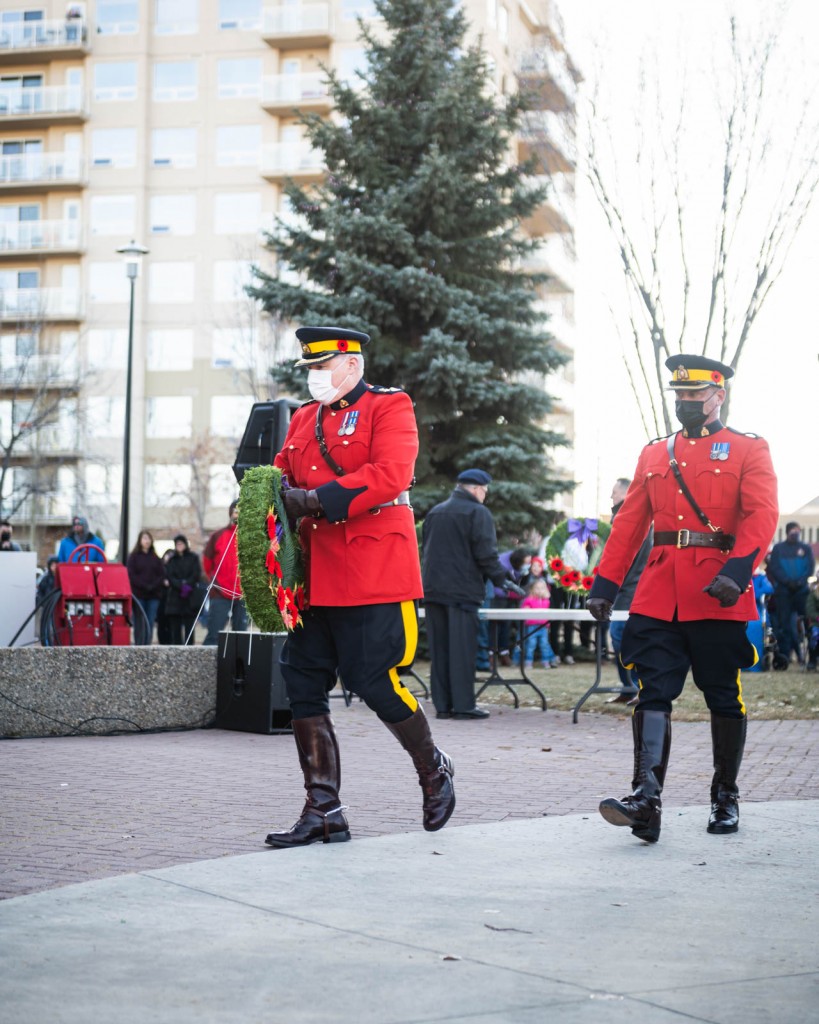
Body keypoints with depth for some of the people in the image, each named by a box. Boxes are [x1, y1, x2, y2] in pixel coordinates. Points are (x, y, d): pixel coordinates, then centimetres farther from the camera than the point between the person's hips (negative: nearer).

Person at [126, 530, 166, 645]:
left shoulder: (155, 558, 14)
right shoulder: (133, 557, 5)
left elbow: (162, 575, 7)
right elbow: (131, 575, -4)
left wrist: (153, 586, -10)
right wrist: (145, 586, -13)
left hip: (153, 596, 3)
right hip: (138, 595, -3)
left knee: (150, 623, 0)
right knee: (139, 624, -7)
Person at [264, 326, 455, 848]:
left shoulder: (390, 407, -3)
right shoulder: (304, 418, 18)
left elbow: (391, 474, -17)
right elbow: (283, 476, 20)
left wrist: (317, 500, -21)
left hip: (373, 572, -7)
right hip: (316, 578, 7)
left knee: (374, 682, -6)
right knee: (304, 686, 2)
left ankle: (434, 769, 21)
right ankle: (323, 813, 8)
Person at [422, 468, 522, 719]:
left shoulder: (435, 512, 16)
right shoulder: (478, 513, -7)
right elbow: (486, 554, -13)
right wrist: (501, 579, -2)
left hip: (433, 589, 6)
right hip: (463, 590, -6)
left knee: (439, 649, 8)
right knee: (462, 649, -4)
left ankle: (442, 705, 8)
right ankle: (463, 704, -5)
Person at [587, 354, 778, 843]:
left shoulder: (749, 450, 4)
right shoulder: (654, 454, 16)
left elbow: (762, 516, -10)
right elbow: (629, 523, 15)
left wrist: (737, 570, -25)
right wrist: (605, 584, 8)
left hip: (718, 596, -3)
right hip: (659, 595, 3)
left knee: (724, 697, 6)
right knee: (654, 694, -7)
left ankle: (726, 798, 19)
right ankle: (647, 799, -13)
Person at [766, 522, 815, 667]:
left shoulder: (806, 548, 11)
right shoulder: (778, 548, 7)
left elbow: (811, 567, 4)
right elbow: (774, 568, 0)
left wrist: (800, 581, -12)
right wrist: (787, 581, -13)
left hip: (801, 589, 1)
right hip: (783, 590, -1)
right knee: (784, 622, -5)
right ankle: (784, 653, -6)